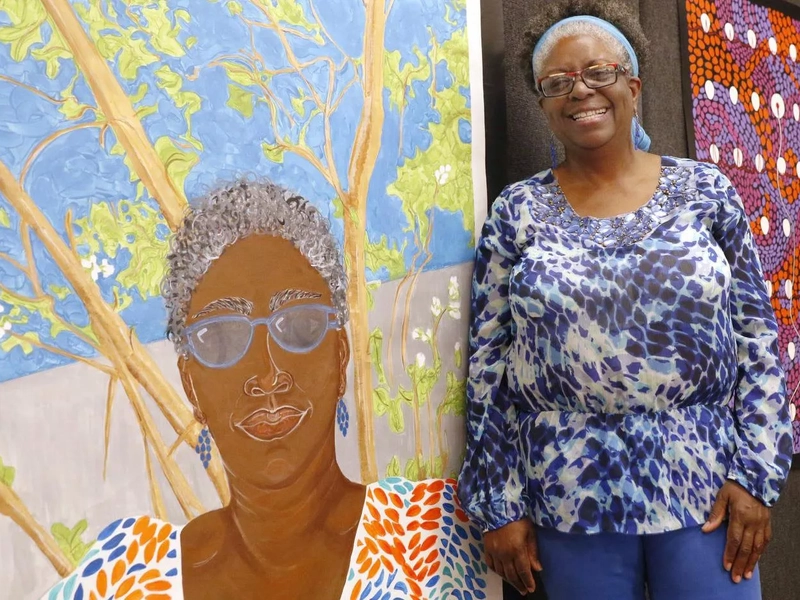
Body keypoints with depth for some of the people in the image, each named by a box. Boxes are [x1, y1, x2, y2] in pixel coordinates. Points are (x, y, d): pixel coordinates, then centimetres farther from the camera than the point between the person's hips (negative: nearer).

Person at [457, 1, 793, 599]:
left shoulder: (705, 190, 1)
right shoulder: (518, 211, -2)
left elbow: (758, 336, 2)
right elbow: (489, 364, -2)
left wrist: (756, 471, -4)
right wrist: (499, 504, -3)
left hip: (706, 484, 1)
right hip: (572, 497, 0)